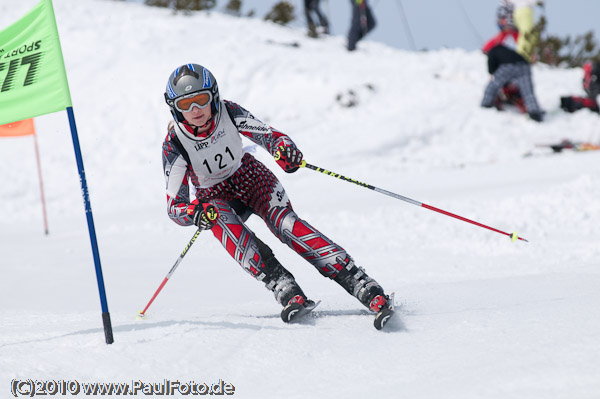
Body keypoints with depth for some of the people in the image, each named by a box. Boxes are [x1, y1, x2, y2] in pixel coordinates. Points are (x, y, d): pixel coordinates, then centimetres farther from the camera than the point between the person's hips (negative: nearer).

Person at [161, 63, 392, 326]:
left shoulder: (228, 113, -21)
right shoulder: (174, 144, -24)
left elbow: (269, 135, -17)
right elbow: (174, 206, -22)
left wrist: (284, 148, -42)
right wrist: (195, 214, -46)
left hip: (248, 176, 0)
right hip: (213, 196, 0)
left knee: (283, 221, -27)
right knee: (222, 221, -35)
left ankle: (361, 285, -38)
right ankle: (285, 288, -44)